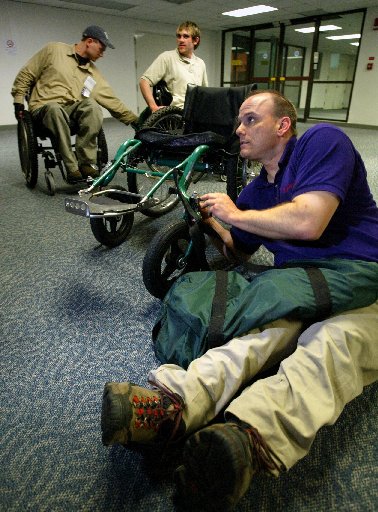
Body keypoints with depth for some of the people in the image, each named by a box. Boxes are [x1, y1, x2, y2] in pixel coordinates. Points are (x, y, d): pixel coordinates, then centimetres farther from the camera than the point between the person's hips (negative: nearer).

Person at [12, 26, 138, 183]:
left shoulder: (93, 72, 12)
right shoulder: (54, 50, 2)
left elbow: (112, 100, 9)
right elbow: (26, 74, 7)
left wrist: (134, 120, 4)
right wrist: (19, 100, 1)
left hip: (72, 108, 3)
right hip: (44, 106, -3)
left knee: (91, 104, -29)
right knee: (55, 109, -40)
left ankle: (87, 163, -27)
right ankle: (72, 168, -36)